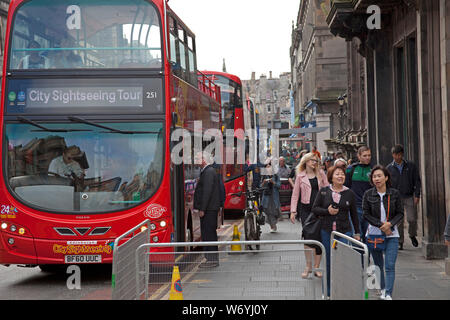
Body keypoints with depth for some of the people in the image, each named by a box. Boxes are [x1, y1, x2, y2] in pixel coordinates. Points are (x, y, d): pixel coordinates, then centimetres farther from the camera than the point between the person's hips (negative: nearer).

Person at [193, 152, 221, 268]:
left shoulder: (208, 172, -14)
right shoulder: (209, 171, 19)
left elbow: (207, 191, -21)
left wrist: (202, 209, -21)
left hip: (208, 210, -11)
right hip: (211, 209, 11)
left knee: (208, 234, -9)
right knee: (210, 233, 13)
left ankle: (212, 259, -7)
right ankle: (213, 259, 18)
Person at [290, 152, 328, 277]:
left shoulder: (320, 173, 9)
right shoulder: (300, 176, 5)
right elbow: (295, 194, 6)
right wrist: (293, 211, 0)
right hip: (305, 209, -1)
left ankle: (316, 267, 9)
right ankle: (308, 266, 4)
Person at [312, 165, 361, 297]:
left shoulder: (349, 193, 5)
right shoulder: (323, 191, 4)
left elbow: (354, 214, 11)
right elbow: (315, 208, 6)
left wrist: (357, 233, 11)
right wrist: (327, 211, -11)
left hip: (345, 231, -1)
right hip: (327, 231, 1)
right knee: (329, 262, 8)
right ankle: (328, 291, 20)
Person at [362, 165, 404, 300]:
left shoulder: (395, 194, 0)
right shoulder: (368, 194, 0)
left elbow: (400, 214, 3)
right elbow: (366, 215, -2)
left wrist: (390, 224, -14)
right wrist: (381, 225, -12)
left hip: (392, 234, -1)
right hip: (374, 233, 1)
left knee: (390, 266, -10)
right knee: (378, 265, 10)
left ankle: (388, 294, -11)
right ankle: (382, 289, 27)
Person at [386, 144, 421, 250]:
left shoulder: (411, 166, 5)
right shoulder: (389, 168, 6)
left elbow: (417, 181, 6)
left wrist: (417, 195, -3)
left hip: (409, 197, 0)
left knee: (412, 219, -5)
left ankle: (412, 235, 22)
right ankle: (400, 242, 10)